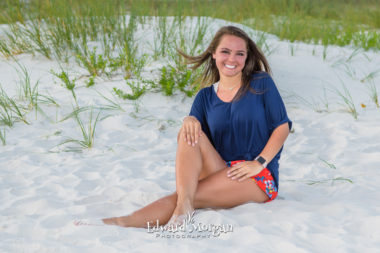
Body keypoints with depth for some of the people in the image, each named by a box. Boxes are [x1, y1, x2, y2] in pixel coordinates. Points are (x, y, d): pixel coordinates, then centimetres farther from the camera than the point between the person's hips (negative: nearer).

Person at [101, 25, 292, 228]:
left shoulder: (261, 84, 3)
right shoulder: (206, 97, 12)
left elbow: (282, 126, -1)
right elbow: (184, 145, 3)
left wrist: (259, 163, -13)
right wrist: (189, 122, -21)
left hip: (260, 178, -4)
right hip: (221, 171, 4)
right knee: (191, 133, -24)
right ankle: (183, 207, -39)